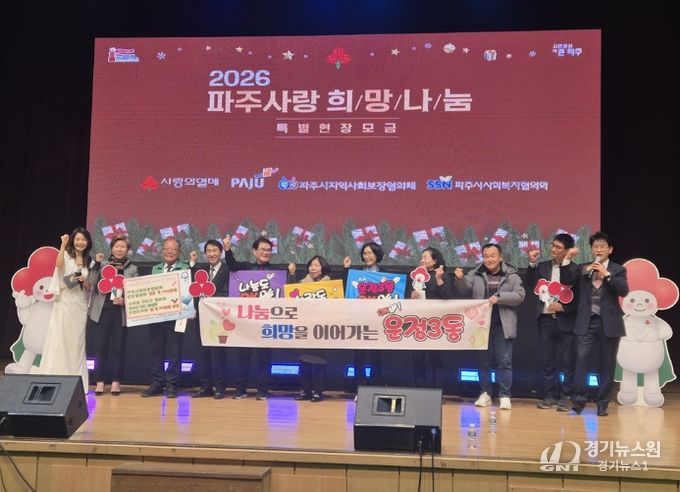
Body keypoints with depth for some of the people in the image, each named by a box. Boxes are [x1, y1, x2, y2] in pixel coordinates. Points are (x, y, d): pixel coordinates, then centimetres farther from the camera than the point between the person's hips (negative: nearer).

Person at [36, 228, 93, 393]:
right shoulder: (66, 255, 3)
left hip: (80, 305, 4)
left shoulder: (89, 262, 15)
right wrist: (63, 244, -19)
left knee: (76, 341, 5)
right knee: (59, 339, -7)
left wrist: (85, 281, -6)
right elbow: (59, 265, -22)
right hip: (64, 303, -4)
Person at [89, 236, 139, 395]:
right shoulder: (103, 265, 9)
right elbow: (92, 283, -2)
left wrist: (125, 300, -13)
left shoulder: (132, 269, 8)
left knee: (118, 347, 2)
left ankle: (115, 382, 8)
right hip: (104, 310, 1)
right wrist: (96, 264, -8)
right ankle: (100, 381, 7)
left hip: (121, 312, -1)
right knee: (100, 346, 0)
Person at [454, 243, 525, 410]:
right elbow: (464, 290, 1)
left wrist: (499, 297, -18)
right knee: (483, 361, 9)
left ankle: (505, 396, 7)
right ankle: (485, 394, 18)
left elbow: (520, 296, -6)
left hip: (502, 326, -2)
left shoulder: (511, 274, 0)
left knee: (504, 361, 1)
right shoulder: (476, 273, 5)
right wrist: (460, 279, -19)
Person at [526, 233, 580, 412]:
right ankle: (550, 395, 18)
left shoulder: (575, 269, -5)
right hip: (546, 320, 4)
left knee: (566, 362, 2)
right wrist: (532, 263, -7)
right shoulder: (543, 266, 9)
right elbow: (531, 285, 1)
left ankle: (566, 397, 11)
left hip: (565, 321, -4)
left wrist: (563, 307, -15)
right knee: (547, 361, 9)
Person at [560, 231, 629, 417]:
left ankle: (602, 404, 12)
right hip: (587, 322, 1)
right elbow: (565, 280, -1)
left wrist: (606, 274, -16)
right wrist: (567, 259, -10)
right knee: (581, 359, -8)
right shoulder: (583, 269, 10)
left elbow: (624, 291, -10)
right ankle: (579, 399, -3)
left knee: (607, 364, 5)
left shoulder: (618, 270, 4)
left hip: (609, 322, -1)